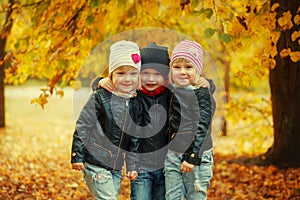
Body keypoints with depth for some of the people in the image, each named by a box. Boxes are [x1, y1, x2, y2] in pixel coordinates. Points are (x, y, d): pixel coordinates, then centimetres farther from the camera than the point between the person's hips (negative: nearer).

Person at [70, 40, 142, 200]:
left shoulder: (136, 105, 6)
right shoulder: (100, 98, -11)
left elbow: (134, 139, 13)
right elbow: (82, 127, -8)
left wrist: (132, 166, 12)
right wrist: (77, 156, -10)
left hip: (116, 167, 6)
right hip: (95, 162, -6)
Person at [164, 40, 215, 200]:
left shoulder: (202, 93, -7)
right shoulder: (173, 92, 9)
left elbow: (202, 126, -14)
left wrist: (192, 156, -20)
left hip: (197, 157, -5)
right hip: (173, 157, 5)